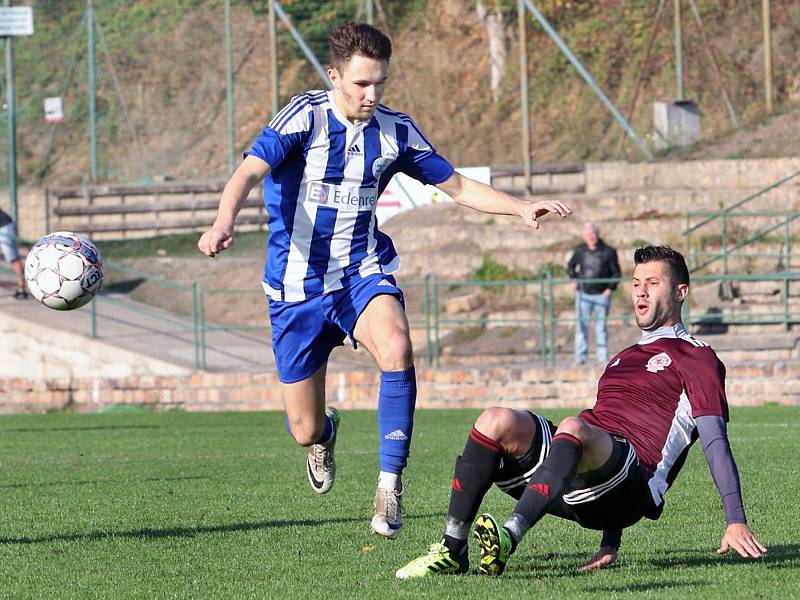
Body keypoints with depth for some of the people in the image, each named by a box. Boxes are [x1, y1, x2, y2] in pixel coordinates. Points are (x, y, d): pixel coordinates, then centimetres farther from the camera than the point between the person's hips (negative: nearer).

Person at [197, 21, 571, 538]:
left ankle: (390, 485, -25)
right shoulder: (305, 117, -14)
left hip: (363, 273, 2)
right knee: (305, 431, 3)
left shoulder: (396, 131, -1)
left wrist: (521, 208, -6)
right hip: (299, 285, -2)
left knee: (396, 347, -34)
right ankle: (325, 433, 45)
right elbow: (250, 171, -27)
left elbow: (457, 186, 9)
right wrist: (225, 223, -48)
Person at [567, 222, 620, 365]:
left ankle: (603, 357, 6)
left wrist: (610, 288, -6)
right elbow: (570, 266, 20)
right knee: (581, 326, -4)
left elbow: (616, 272, 4)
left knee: (601, 327, 2)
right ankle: (580, 357, -2)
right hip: (583, 294, 1)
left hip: (602, 294, -1)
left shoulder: (608, 251, -1)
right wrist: (574, 279, 6)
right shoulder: (580, 250, 4)